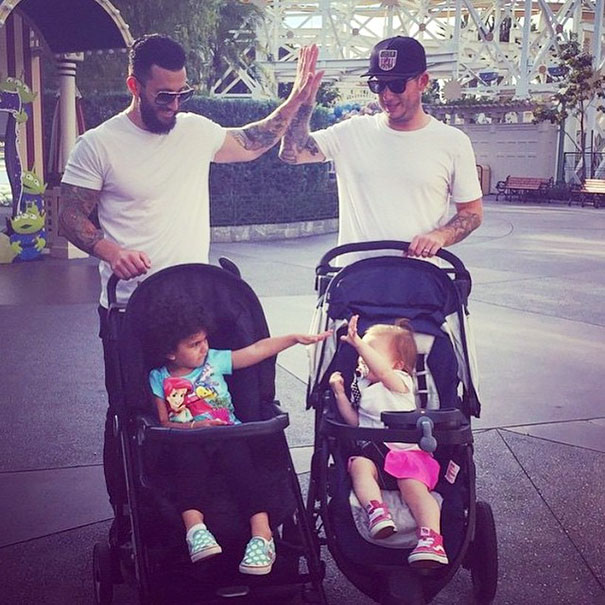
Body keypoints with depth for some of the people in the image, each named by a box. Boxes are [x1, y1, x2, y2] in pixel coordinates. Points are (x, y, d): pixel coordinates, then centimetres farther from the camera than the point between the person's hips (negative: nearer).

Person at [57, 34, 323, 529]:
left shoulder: (196, 131, 7)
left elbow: (251, 144, 23)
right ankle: (126, 516, 20)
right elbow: (71, 217, -5)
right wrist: (112, 251, -23)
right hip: (128, 310, -4)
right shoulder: (99, 145, -7)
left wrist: (296, 99, 15)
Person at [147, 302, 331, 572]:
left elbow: (256, 350, 9)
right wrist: (194, 426, -12)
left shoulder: (214, 360, 13)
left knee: (240, 462, -30)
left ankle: (262, 535, -40)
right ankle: (195, 530, -48)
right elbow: (163, 423, 4)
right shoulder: (159, 378, 10)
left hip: (228, 434, 1)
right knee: (190, 463, -34)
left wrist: (295, 338, 3)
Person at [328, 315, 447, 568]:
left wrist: (358, 343, -25)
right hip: (372, 451, 5)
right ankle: (376, 509, -47)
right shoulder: (362, 387, 25)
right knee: (359, 465, -30)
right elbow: (355, 421, 19)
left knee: (413, 486, -29)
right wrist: (340, 394, 9)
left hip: (406, 451, -4)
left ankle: (431, 538, -41)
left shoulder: (400, 382, 6)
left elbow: (382, 371, -18)